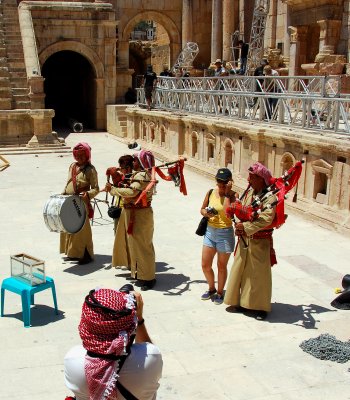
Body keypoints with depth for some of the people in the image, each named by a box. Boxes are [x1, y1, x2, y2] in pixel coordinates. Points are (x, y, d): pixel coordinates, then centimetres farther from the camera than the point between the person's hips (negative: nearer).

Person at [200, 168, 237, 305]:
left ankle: (220, 292, 29)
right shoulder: (211, 193, 2)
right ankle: (211, 289, 34)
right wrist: (205, 213, -8)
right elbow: (202, 209, 14)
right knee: (205, 265, 10)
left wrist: (227, 194, -24)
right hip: (210, 231, 5)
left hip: (225, 233, -5)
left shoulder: (232, 195, -12)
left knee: (221, 266, 10)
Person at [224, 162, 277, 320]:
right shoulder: (249, 192, 6)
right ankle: (243, 301, 32)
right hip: (244, 240, 7)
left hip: (260, 242, -7)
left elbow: (266, 218, -28)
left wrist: (246, 227, -26)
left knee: (259, 274, 4)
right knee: (241, 270, 15)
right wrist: (238, 227, -12)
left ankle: (261, 307, 19)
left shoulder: (269, 196, -17)